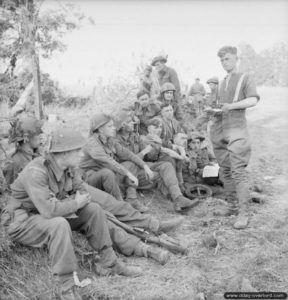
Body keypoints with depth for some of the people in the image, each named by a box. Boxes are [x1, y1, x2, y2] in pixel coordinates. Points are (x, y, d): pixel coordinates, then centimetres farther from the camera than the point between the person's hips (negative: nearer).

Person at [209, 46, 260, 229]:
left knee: (238, 171, -12)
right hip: (219, 131, 6)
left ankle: (244, 214, -10)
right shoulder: (223, 83, 22)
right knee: (225, 171, 8)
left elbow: (253, 100, -10)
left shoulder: (245, 79, 4)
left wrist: (231, 106, -18)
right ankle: (233, 206, 21)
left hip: (236, 130, -6)